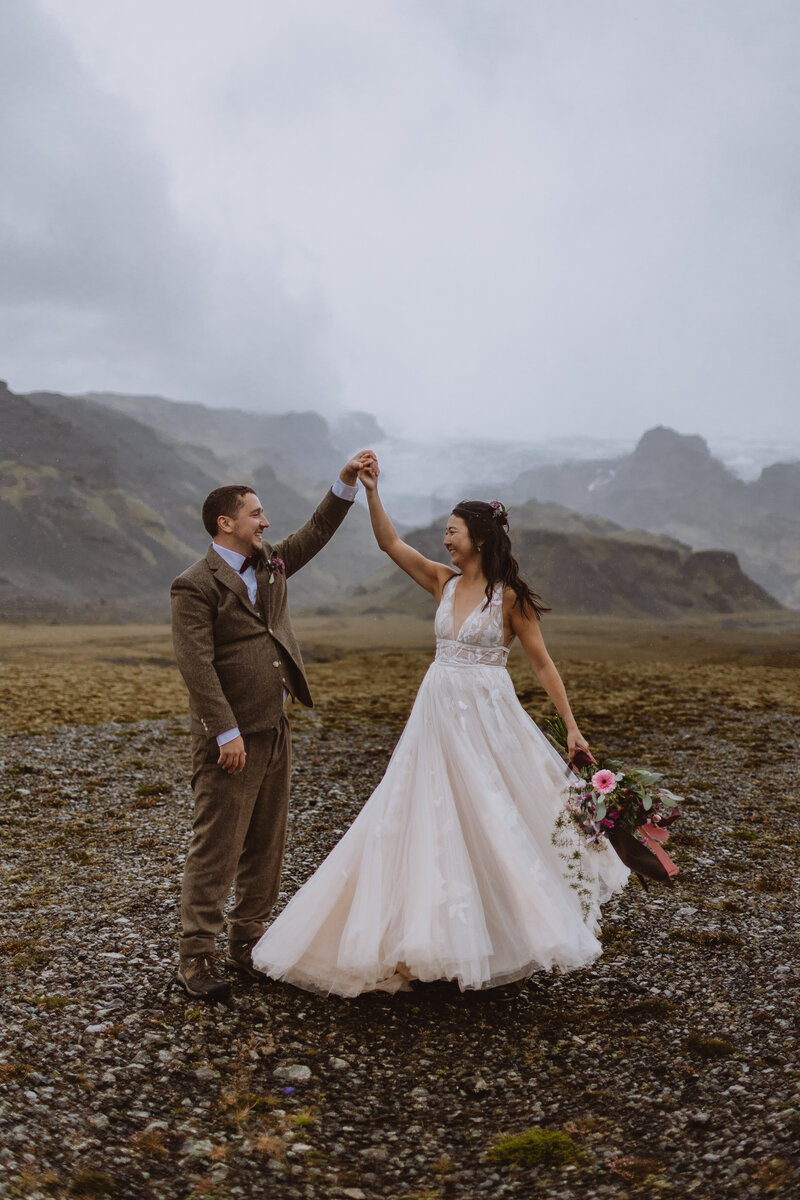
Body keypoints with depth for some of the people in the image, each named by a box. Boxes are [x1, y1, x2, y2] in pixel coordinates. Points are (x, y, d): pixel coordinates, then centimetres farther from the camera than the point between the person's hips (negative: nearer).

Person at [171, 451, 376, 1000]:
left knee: (266, 845, 13)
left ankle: (248, 939, 25)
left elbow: (316, 532, 20)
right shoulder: (195, 586, -10)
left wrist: (348, 481, 7)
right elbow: (197, 666, -17)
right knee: (217, 847, -3)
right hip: (232, 738, -8)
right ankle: (197, 955, 7)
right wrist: (227, 732, -22)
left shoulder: (270, 565, 13)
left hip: (275, 730, 8)